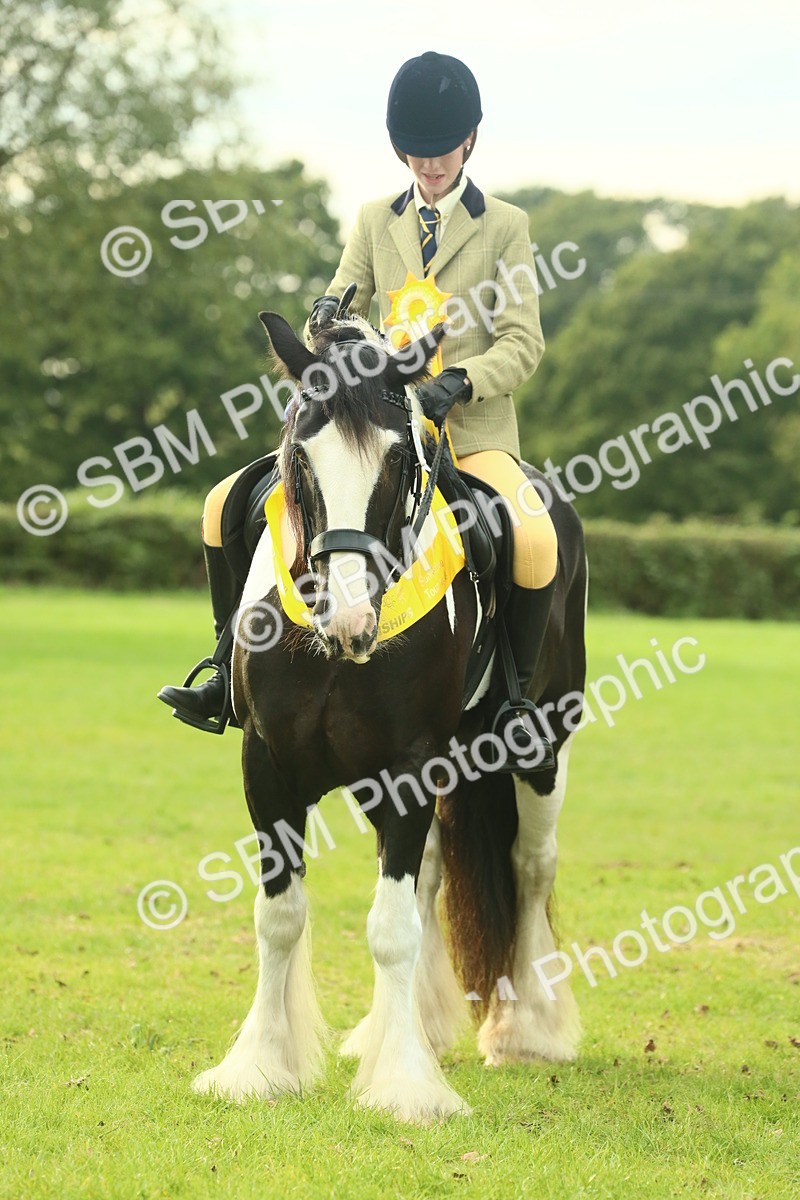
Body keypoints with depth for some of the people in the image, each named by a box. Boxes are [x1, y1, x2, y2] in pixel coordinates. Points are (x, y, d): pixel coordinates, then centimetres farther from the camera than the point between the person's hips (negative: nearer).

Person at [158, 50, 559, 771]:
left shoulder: (506, 226, 5)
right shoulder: (375, 223, 14)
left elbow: (523, 344, -2)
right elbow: (336, 323, 10)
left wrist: (461, 382, -21)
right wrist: (326, 319, -16)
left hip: (474, 432, -4)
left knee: (536, 542, -34)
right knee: (227, 505, -9)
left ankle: (518, 694, -14)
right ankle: (235, 669, 4)